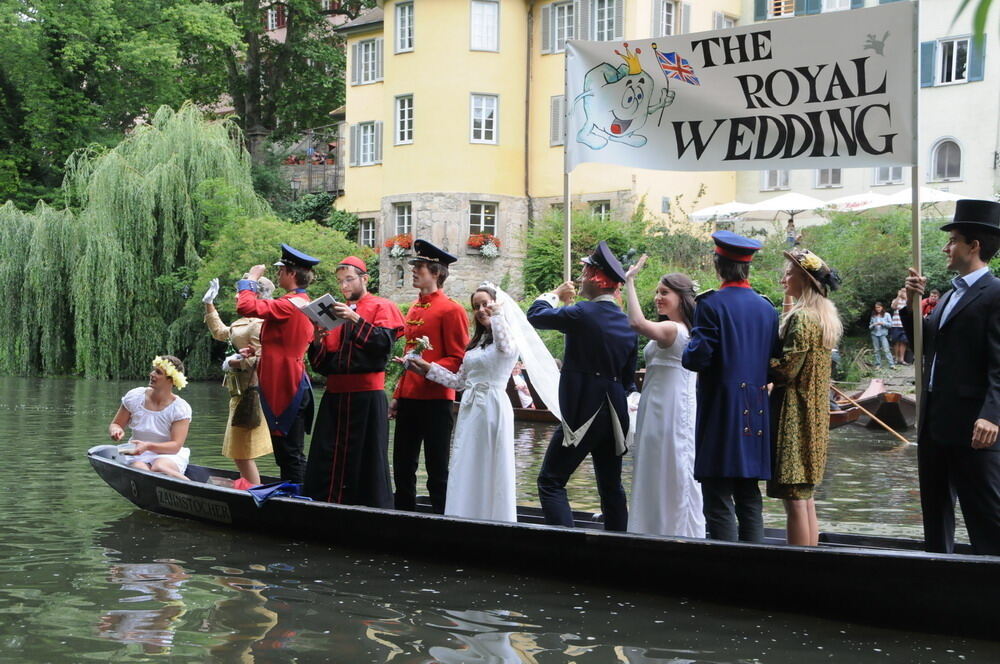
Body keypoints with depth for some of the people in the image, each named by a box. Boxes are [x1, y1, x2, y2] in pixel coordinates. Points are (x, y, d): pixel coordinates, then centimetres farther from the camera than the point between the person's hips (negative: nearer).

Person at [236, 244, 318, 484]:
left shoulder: (289, 304, -17)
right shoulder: (304, 303, 14)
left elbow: (246, 307, -21)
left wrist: (251, 279, -6)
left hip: (285, 387, -10)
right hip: (292, 385, 10)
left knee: (291, 453, -6)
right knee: (286, 452, 14)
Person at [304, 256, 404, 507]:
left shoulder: (382, 307, 5)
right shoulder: (335, 311, 19)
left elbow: (384, 342, -13)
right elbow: (320, 364, 16)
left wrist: (356, 319, -20)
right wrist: (318, 340, -3)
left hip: (367, 395, -5)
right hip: (335, 395, 5)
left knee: (365, 460, -4)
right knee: (326, 464, 1)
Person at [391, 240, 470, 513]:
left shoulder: (451, 309, -8)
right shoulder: (415, 309, 16)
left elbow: (458, 359, -10)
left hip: (435, 400, -8)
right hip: (409, 398, 8)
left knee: (437, 469, -2)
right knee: (402, 467, 11)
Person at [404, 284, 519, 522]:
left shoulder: (507, 339, -4)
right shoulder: (476, 342, 20)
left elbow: (505, 346, -31)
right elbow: (459, 380, 19)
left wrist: (497, 312, -27)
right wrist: (428, 368, 14)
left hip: (492, 406, -8)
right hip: (469, 408, 8)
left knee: (491, 472, -3)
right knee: (465, 473, 6)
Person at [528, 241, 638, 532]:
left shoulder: (583, 314, -14)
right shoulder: (626, 322, 8)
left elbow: (535, 315, -1)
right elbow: (628, 378, 14)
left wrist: (555, 294, 15)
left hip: (581, 414, -7)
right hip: (614, 417, 7)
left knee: (551, 481, -3)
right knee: (611, 488, 14)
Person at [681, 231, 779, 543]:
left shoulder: (711, 304, -11)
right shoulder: (767, 308, 7)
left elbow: (699, 356, -15)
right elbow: (775, 359, 10)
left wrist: (687, 351, 6)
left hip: (721, 413, -6)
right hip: (756, 416, 6)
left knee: (718, 504, -3)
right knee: (750, 500, 12)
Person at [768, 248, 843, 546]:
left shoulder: (801, 317, -16)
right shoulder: (827, 315, 13)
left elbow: (786, 368, -19)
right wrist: (788, 311, 14)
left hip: (793, 413, -10)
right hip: (816, 416, 10)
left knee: (793, 499, -6)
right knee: (806, 497, 14)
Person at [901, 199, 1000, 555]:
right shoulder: (950, 296, 18)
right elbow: (926, 343, 17)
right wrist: (913, 303, 7)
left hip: (971, 426, -10)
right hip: (934, 422, 10)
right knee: (935, 509, 17)